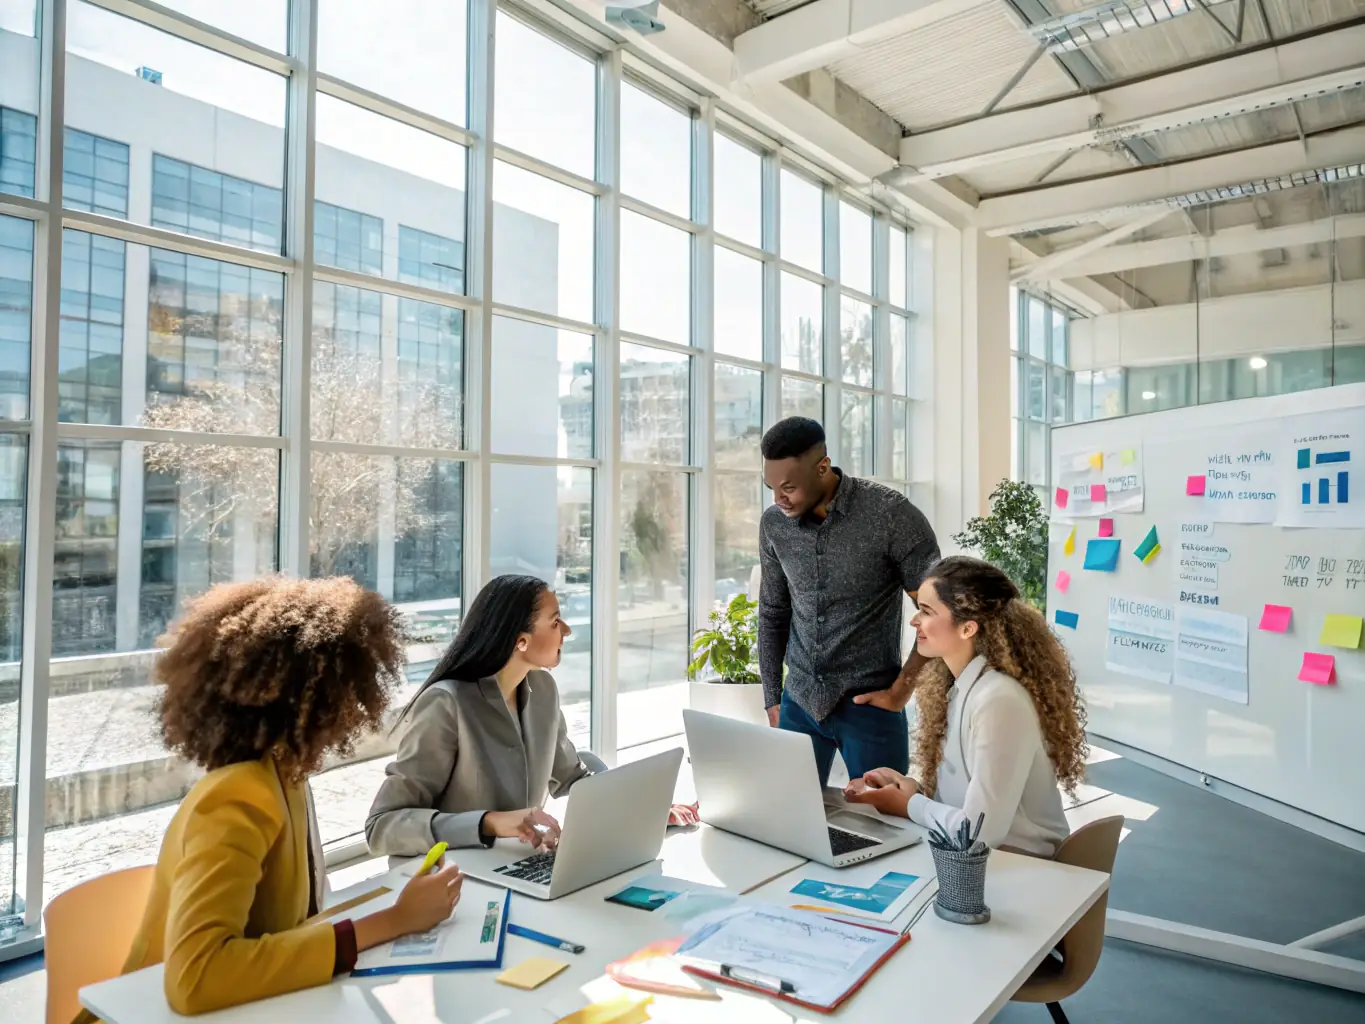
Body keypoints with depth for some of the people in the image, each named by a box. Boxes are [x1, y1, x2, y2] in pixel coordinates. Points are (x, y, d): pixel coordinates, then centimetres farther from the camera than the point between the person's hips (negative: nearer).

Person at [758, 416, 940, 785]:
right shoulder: (773, 524, -2)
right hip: (798, 703, 4)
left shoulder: (891, 514, -16)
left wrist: (902, 689, -9)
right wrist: (772, 699, 9)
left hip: (869, 705, -4)